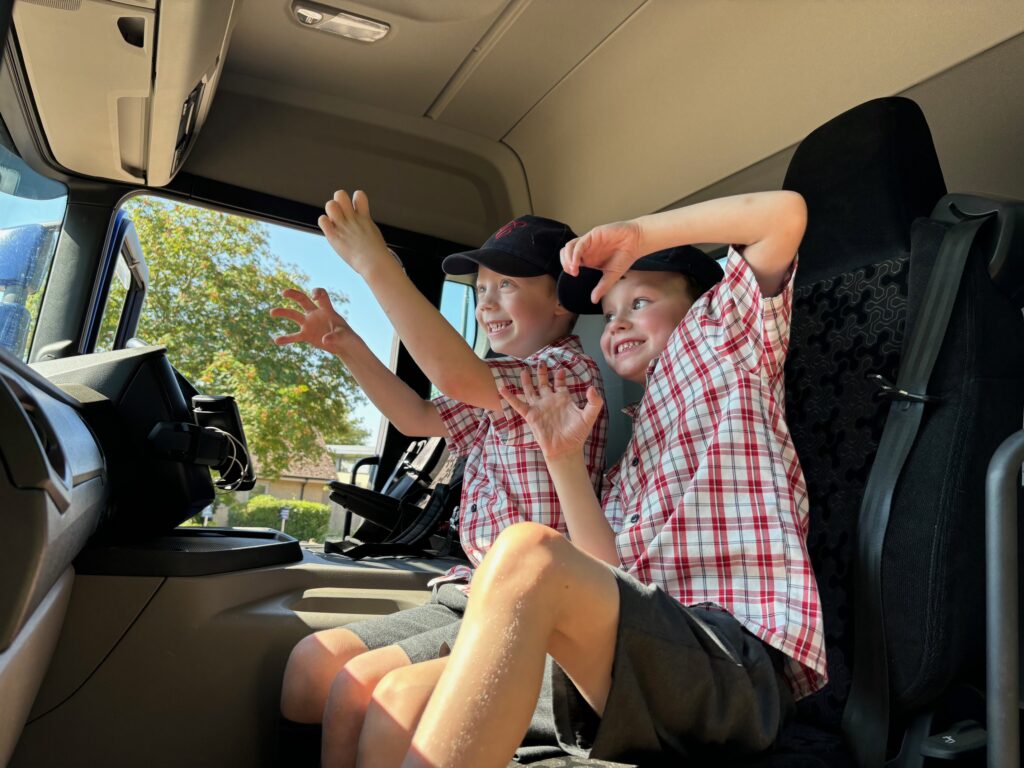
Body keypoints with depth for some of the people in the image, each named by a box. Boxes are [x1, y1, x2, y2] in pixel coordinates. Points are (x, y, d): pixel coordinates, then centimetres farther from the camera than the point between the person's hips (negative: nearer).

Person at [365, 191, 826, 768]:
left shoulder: (719, 337, 14)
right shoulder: (633, 448, 29)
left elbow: (786, 212, -1)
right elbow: (610, 577, 13)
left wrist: (636, 235, 4)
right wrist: (564, 457, 7)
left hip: (740, 659, -7)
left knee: (527, 552, -33)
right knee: (403, 697, -7)